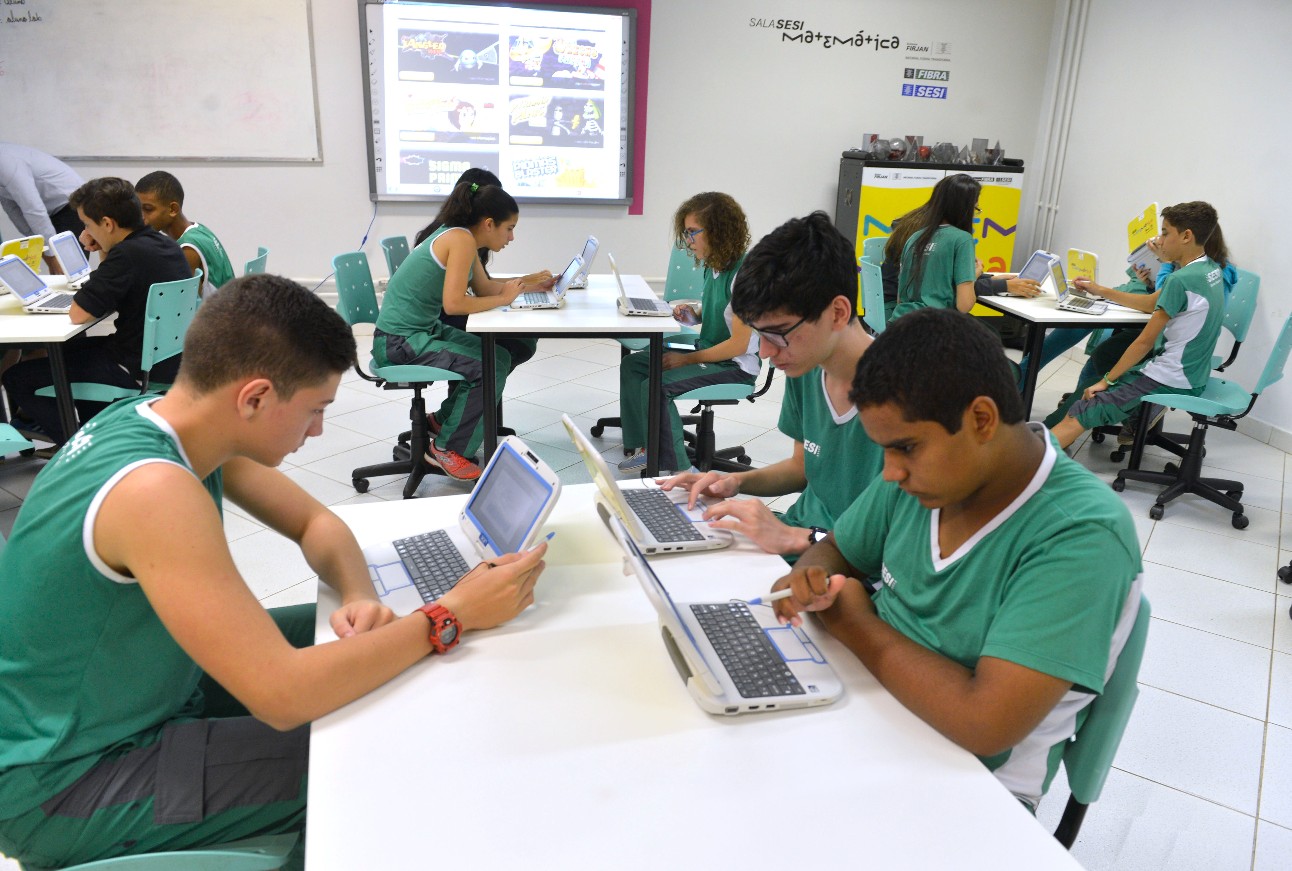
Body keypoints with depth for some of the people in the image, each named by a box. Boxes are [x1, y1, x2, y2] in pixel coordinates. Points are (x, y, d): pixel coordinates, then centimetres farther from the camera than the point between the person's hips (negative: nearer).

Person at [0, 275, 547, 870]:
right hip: (59, 783, -9)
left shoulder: (156, 420, -7)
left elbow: (315, 523, 3)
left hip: (142, 687, 9)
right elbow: (283, 695, -38)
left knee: (353, 639, 11)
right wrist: (452, 616, -30)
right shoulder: (155, 490, -35)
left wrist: (358, 597, -18)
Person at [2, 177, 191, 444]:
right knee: (70, 348, 33)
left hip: (139, 369, -9)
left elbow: (78, 314, -19)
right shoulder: (164, 243, 4)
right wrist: (103, 253, 4)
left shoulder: (127, 254, -24)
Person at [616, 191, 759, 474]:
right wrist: (694, 316, 1)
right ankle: (645, 447, 7)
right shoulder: (712, 266, 5)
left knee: (656, 386, -24)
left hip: (736, 365, -10)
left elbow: (738, 345, -21)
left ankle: (676, 469, -10)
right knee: (632, 365, 4)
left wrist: (687, 360, -16)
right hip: (707, 350, 10)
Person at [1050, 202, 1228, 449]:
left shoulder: (1181, 280, -19)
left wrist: (1106, 380, -7)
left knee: (1077, 417, -17)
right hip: (1191, 375, 10)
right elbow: (1152, 303, 22)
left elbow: (1145, 342, -16)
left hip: (1171, 381, -10)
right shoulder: (1211, 269, 10)